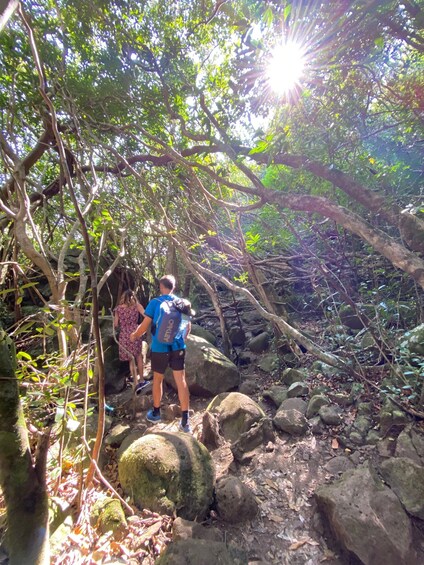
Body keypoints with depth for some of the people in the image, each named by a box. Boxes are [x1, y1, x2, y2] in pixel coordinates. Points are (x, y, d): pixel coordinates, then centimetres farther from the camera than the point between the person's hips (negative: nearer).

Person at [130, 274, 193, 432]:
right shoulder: (182, 303, 3)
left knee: (157, 379, 17)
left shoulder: (155, 303, -8)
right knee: (181, 381, 4)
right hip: (178, 347, 2)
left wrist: (135, 335, 13)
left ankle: (156, 413, 34)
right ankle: (185, 421, 6)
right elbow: (188, 326, 11)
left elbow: (144, 326, -6)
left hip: (159, 348, -2)